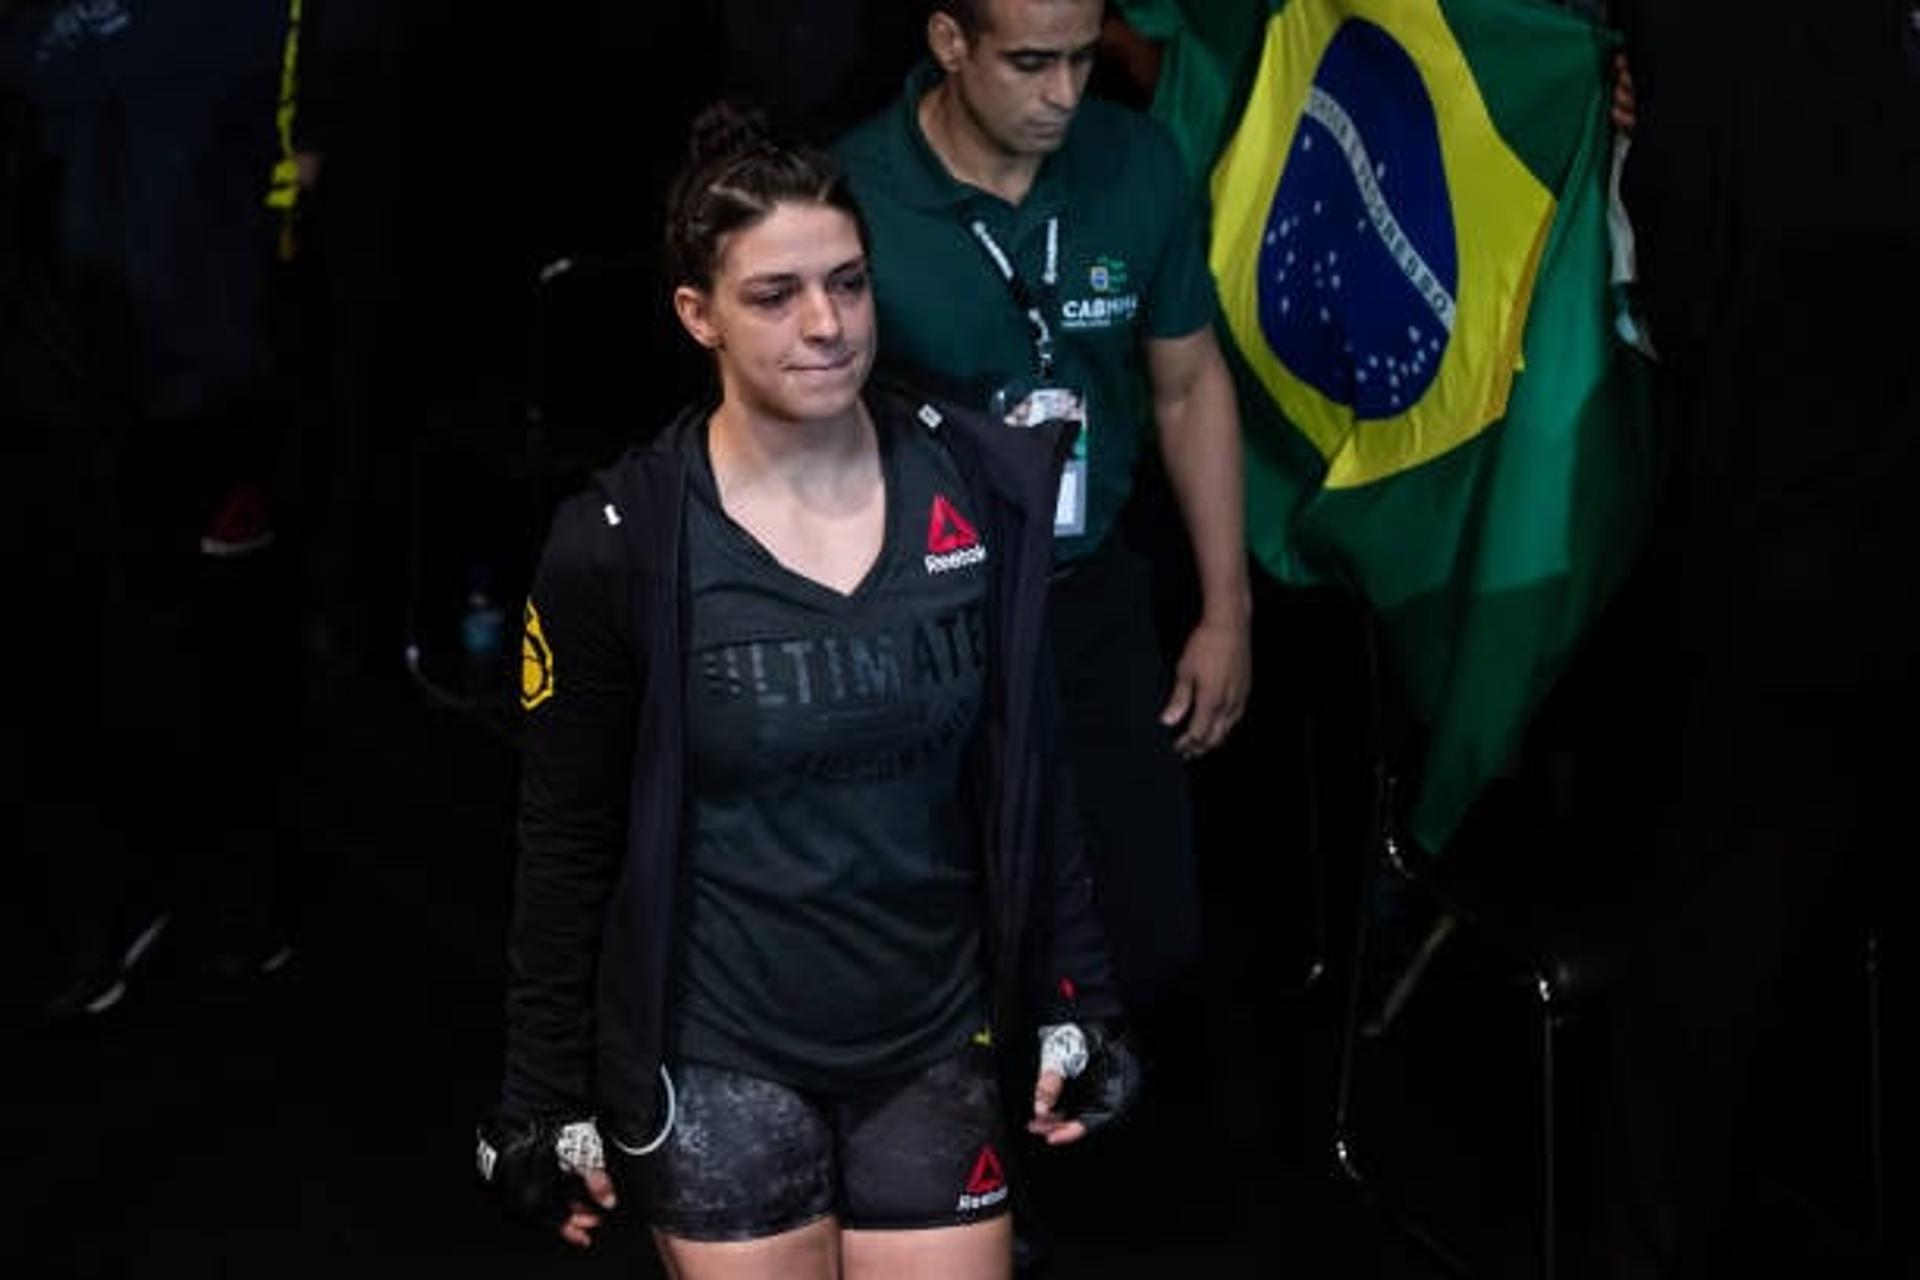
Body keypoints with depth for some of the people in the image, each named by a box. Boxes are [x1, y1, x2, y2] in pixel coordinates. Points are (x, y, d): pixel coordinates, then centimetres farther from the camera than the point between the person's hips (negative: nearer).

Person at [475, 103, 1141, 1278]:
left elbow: (1024, 773, 7)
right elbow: (568, 846, -4)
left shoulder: (980, 487, -4)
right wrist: (553, 1100, -1)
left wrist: (1074, 1005, 8)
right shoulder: (618, 547, -12)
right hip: (718, 1059, -2)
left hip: (934, 1044, 3)